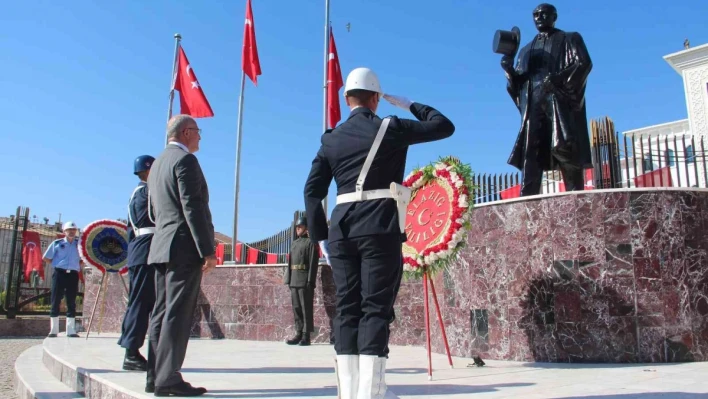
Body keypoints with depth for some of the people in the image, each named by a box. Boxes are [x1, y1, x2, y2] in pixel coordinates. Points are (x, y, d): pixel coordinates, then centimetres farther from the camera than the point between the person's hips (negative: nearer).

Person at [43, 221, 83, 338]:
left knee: (71, 303, 2)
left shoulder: (80, 243, 10)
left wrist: (78, 265, 2)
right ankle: (53, 330, 4)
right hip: (59, 274, -2)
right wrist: (56, 264, 1)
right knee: (55, 302, -1)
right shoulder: (57, 243, 5)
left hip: (73, 275, 2)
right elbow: (45, 258, 7)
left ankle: (71, 330, 4)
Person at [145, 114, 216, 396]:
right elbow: (193, 208, -17)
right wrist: (208, 250, -18)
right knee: (178, 314, -9)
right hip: (184, 248, -9)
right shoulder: (185, 160, -8)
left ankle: (155, 376, 12)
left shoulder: (157, 163, 21)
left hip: (161, 248, 9)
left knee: (162, 313, 9)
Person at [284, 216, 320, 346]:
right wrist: (288, 280, 11)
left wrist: (310, 281, -17)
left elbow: (313, 263, -10)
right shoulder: (294, 243, 19)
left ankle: (306, 336, -1)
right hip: (294, 281, 7)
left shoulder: (310, 242, -3)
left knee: (306, 309, -4)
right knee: (296, 309, 8)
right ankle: (298, 334, 14)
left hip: (305, 281, -7)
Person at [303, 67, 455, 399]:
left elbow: (312, 191, 8)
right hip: (380, 229, -4)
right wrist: (411, 105, 21)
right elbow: (445, 126, 11)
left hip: (342, 230, 4)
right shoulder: (391, 128, 3)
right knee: (376, 308, -2)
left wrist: (320, 235, 11)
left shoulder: (331, 138, 13)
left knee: (346, 309, 7)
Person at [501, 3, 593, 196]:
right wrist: (509, 69, -3)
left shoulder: (570, 39, 17)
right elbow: (519, 82, 20)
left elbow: (584, 63, -1)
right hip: (534, 106, 3)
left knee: (565, 149, -15)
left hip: (561, 102, -3)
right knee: (530, 155, -10)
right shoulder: (526, 50, 28)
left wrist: (558, 78, -17)